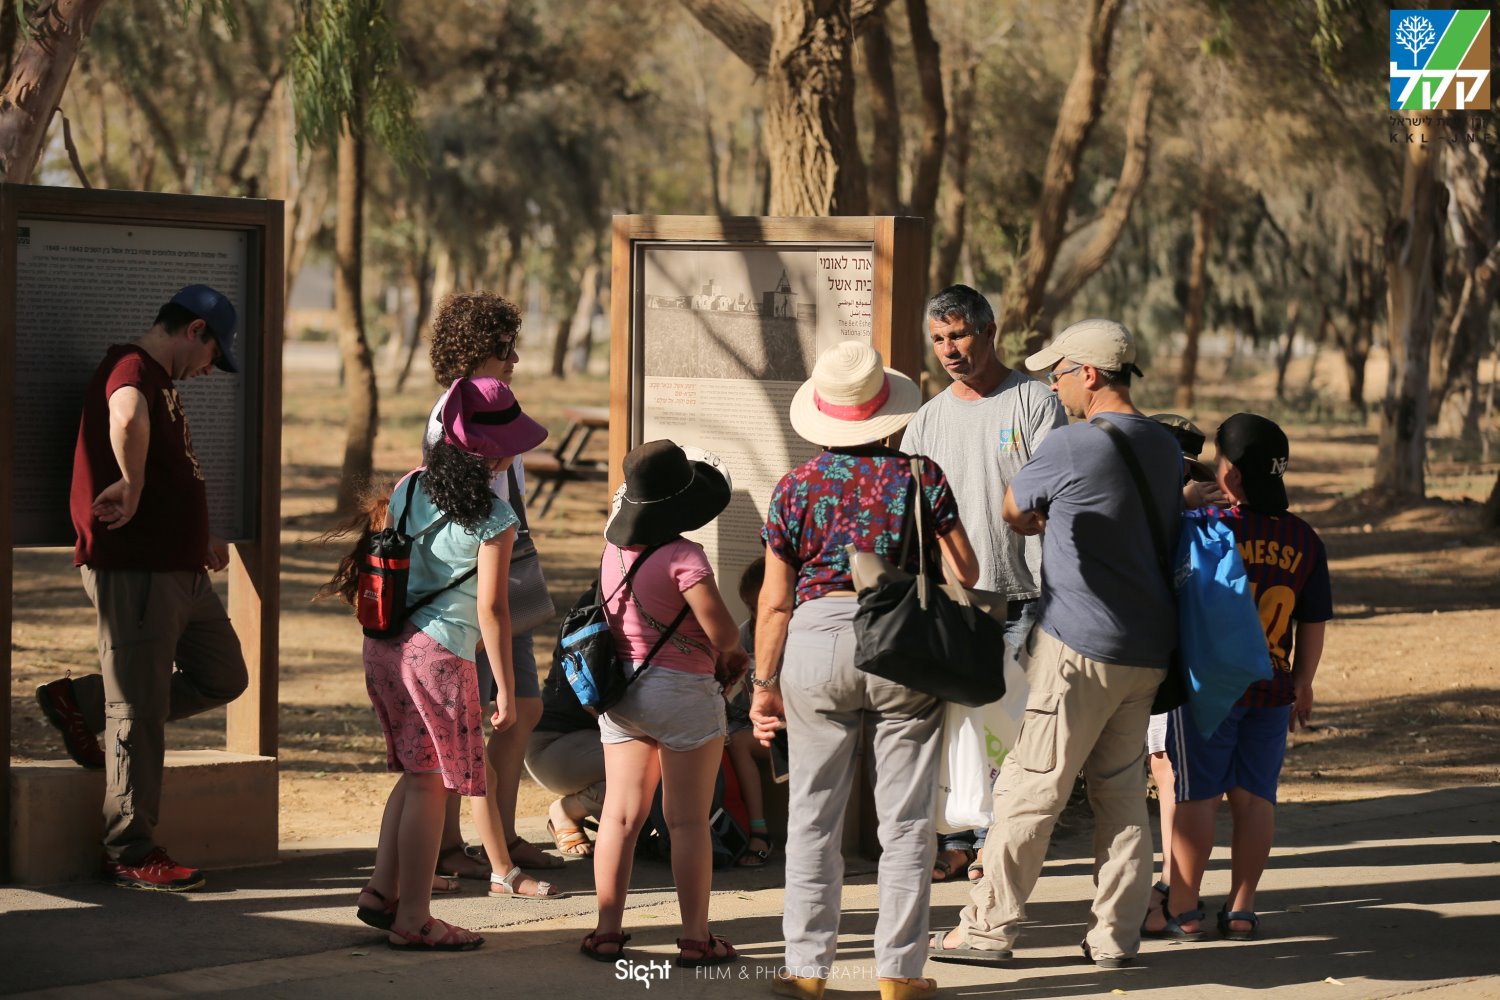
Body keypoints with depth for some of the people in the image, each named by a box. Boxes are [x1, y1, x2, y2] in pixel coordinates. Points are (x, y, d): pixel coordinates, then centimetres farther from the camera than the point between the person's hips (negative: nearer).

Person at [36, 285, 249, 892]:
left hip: (178, 570, 10)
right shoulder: (131, 369, -13)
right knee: (138, 715, -3)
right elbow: (128, 420, -39)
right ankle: (131, 855, 5)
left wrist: (199, 537, 33)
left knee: (223, 677, 14)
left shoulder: (160, 380, 20)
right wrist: (132, 486, -26)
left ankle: (80, 704, 21)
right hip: (132, 569, -10)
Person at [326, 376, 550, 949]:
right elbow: (491, 609, -13)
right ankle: (412, 919, 3)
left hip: (385, 642, 7)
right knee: (431, 783, 0)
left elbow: (374, 554, 13)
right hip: (439, 653, -7)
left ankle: (382, 892, 18)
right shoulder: (493, 519, -13)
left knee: (416, 773, 18)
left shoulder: (409, 488, 6)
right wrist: (505, 688, -7)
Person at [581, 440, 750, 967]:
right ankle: (695, 937, 4)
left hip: (620, 692, 6)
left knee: (620, 814, 9)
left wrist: (718, 655, 11)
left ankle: (607, 929, 11)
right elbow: (723, 632, -22)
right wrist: (727, 652, 4)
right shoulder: (683, 557, -18)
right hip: (682, 690, -6)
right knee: (688, 820, 1)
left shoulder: (615, 552, 4)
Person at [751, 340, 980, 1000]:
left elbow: (775, 602, 3)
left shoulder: (796, 487, 3)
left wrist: (764, 685, 11)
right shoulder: (921, 476, 0)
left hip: (818, 638, 1)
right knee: (905, 821, 6)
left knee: (813, 817, 9)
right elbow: (966, 573, 0)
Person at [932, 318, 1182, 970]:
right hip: (1148, 648, 7)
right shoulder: (1165, 446, 10)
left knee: (1030, 789, -1)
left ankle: (990, 927, 3)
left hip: (1080, 647, -7)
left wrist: (1041, 523, 24)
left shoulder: (1072, 446, -13)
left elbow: (1013, 511, 4)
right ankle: (1116, 936, 10)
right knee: (1121, 791, 11)